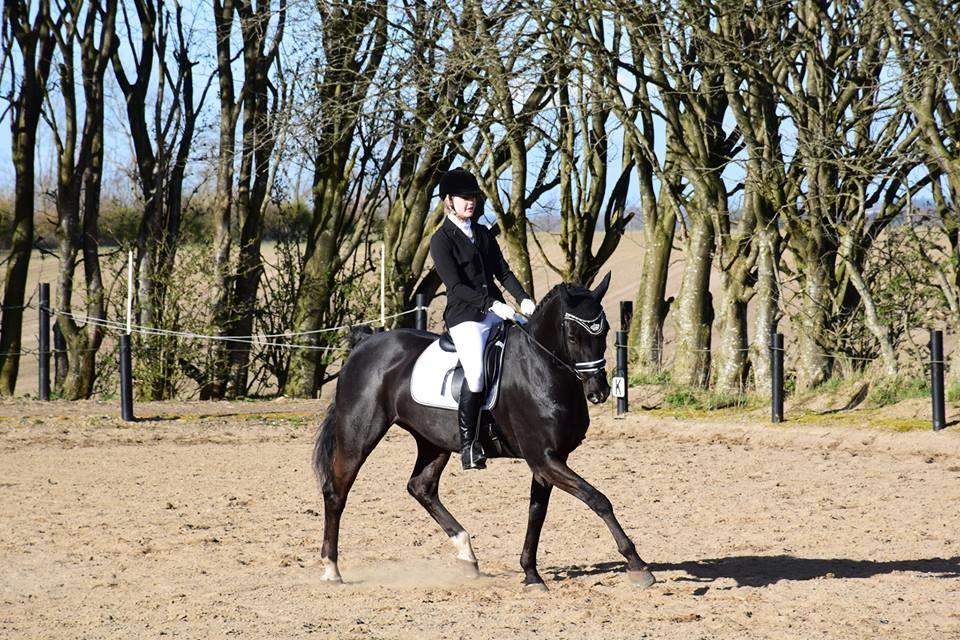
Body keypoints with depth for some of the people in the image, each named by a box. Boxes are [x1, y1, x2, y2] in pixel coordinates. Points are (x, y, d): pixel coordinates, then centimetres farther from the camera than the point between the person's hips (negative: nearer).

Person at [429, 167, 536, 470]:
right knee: (476, 373, -25)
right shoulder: (441, 240, -5)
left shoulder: (483, 234, 16)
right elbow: (455, 286, -14)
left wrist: (524, 299, -5)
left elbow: (503, 272, 13)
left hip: (496, 311, 7)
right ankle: (468, 444, -14)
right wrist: (492, 305, -23)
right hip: (464, 317, -7)